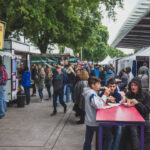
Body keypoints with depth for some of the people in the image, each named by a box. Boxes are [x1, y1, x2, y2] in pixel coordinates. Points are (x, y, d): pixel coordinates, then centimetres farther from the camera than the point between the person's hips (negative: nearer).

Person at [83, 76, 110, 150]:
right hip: (95, 122, -9)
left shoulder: (89, 92, 10)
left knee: (88, 141, 14)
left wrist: (106, 99, 2)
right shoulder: (92, 94, -21)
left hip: (89, 121, 9)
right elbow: (98, 105, -29)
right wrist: (105, 95, -22)